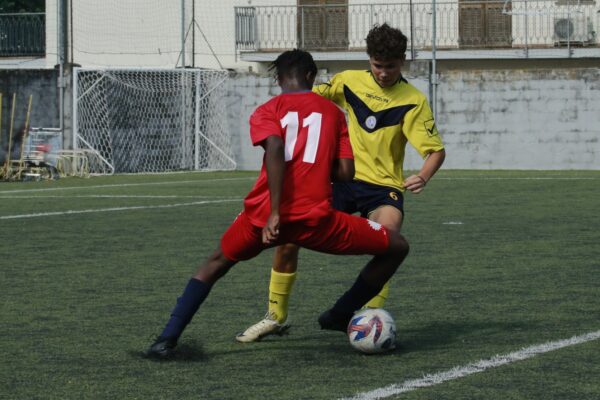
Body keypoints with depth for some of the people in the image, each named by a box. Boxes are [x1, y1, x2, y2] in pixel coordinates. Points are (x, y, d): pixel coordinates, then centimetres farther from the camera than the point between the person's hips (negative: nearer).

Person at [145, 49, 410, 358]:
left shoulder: (267, 112, 12)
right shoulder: (333, 112, 17)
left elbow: (275, 149, -10)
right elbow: (345, 172, 8)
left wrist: (275, 213, -16)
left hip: (265, 215, 2)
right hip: (314, 217, -2)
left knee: (218, 262, 30)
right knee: (396, 248, 16)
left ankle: (168, 338, 17)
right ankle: (339, 318, 22)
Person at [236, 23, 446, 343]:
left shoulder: (413, 101, -7)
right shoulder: (349, 81, 3)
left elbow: (436, 150, -13)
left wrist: (423, 177, -32)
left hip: (384, 187, -3)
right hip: (343, 180, 3)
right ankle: (276, 317, 12)